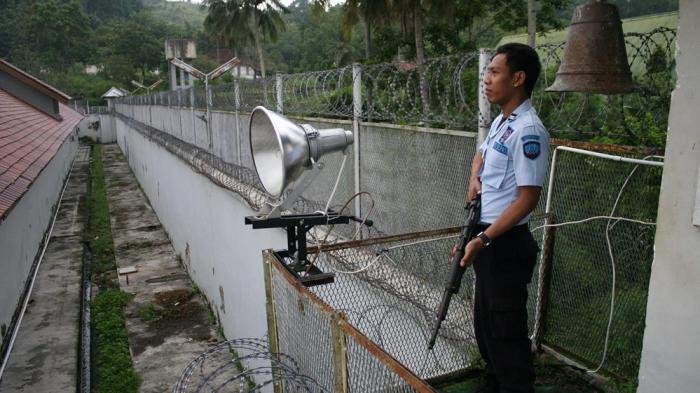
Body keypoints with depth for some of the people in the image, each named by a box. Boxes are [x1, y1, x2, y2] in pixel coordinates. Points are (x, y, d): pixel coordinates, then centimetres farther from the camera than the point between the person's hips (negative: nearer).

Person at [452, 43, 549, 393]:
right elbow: (482, 154, 29)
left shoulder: (528, 130, -19)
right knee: (485, 323, 21)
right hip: (487, 238, 10)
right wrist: (474, 180, 7)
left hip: (506, 243, -10)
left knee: (506, 330, 2)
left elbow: (528, 198, -22)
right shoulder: (501, 121, 9)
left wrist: (483, 240, -22)